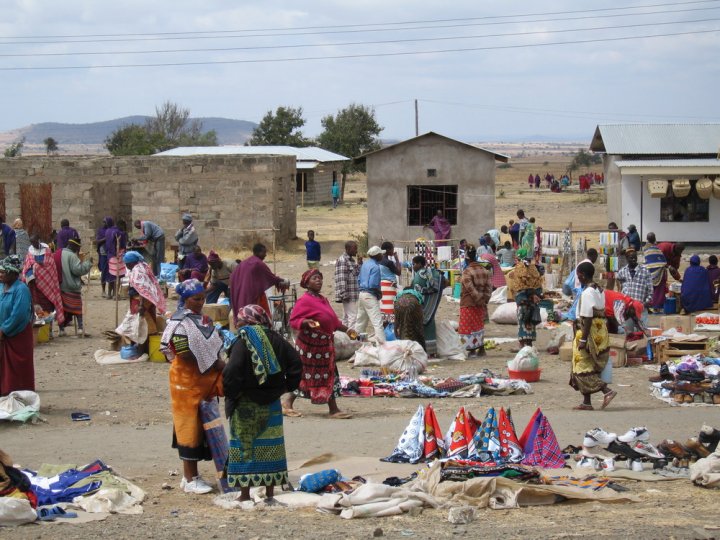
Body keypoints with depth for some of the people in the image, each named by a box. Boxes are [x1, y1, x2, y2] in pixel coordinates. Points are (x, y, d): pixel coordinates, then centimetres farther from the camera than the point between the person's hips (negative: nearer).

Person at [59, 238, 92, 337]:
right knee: (77, 308, 3)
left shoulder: (60, 254, 8)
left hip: (60, 287, 6)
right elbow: (78, 269, -21)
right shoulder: (72, 256, -16)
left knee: (62, 308, 11)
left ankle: (62, 329, 12)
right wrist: (88, 262, -10)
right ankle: (80, 328, -4)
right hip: (72, 287, -6)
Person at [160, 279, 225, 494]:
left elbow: (213, 346, 14)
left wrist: (218, 364, -6)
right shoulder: (179, 322, -13)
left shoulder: (204, 320, 11)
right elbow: (184, 354, -17)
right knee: (189, 425, -3)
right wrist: (213, 365, -12)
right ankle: (189, 479, 2)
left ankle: (192, 474, 19)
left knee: (201, 425, 10)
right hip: (186, 379, -7)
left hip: (205, 378, 7)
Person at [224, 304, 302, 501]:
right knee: (270, 446, 11)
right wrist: (287, 386, 12)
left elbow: (232, 372, -23)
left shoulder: (242, 342, -13)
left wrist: (230, 393, -9)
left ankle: (245, 494, 3)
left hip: (246, 405, -5)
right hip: (272, 404, 5)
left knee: (244, 448, 2)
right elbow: (295, 362, 4)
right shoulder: (275, 339, 4)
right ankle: (270, 493, 15)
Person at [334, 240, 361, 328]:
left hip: (354, 294, 10)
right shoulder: (342, 260, -13)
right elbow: (341, 278, -19)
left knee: (346, 316, 13)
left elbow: (357, 274, 25)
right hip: (348, 295, -10)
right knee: (353, 316, -12)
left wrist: (359, 264, 11)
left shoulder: (352, 260, 17)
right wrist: (344, 294, -23)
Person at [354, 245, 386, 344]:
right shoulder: (375, 267, -15)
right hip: (370, 295, -9)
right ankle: (382, 342, -19)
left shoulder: (365, 264, 12)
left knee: (360, 321, 18)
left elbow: (359, 279, 17)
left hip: (361, 294, 9)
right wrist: (380, 293, -6)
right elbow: (372, 285, -22)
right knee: (377, 322, -12)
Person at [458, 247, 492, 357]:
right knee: (479, 326, 16)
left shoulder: (467, 272, -16)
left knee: (468, 327, 2)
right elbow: (489, 287, 0)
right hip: (480, 306, 6)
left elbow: (471, 289, -22)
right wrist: (484, 300, 1)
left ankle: (472, 350, 0)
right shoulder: (484, 271, 4)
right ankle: (481, 349, 18)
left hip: (468, 304, -6)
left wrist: (479, 299, -14)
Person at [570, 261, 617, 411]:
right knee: (588, 366, 13)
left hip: (591, 332, -10)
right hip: (600, 331, 10)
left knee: (584, 367, -4)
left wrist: (583, 339, -20)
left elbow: (588, 318, -21)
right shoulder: (599, 290, 12)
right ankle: (587, 402, 15)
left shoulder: (587, 293, -17)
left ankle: (607, 391, -14)